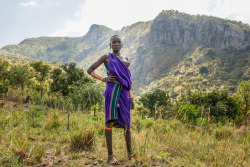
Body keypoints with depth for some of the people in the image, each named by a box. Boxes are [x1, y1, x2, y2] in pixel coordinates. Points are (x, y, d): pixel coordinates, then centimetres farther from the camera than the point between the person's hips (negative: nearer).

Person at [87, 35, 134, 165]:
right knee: (110, 121, -4)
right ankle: (110, 155, 2)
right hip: (112, 90, -5)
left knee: (126, 121, 7)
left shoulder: (125, 60, 21)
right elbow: (90, 70, 6)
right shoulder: (107, 57, 7)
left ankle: (129, 153, 17)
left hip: (124, 92, 5)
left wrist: (131, 97, 14)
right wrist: (103, 79, -6)